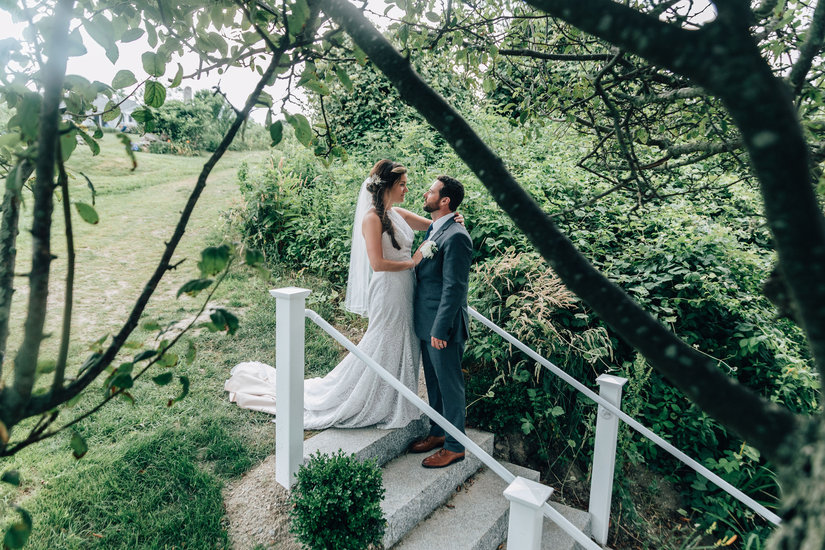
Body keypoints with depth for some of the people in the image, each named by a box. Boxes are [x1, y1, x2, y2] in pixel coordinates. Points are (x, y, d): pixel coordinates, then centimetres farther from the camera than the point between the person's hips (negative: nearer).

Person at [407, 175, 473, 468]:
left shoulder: (456, 237, -19)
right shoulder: (435, 231, 12)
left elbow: (454, 288, -22)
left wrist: (440, 329, -21)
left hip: (443, 327, -10)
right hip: (427, 323, 10)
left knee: (450, 386, 5)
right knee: (434, 383, 21)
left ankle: (454, 447, 20)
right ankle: (437, 433, 38)